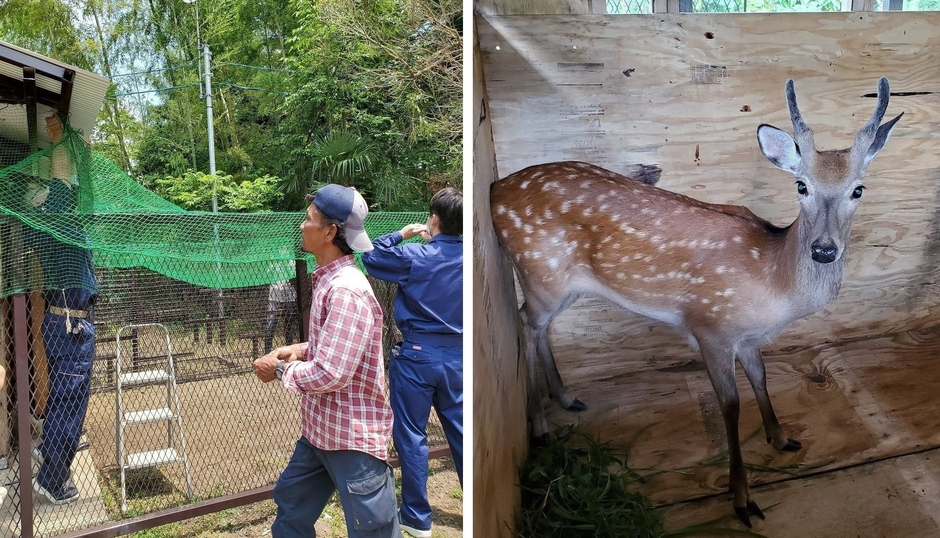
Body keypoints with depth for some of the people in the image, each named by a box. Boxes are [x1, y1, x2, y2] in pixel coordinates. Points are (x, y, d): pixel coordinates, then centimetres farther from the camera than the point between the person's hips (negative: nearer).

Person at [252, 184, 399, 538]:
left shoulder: (346, 290, -25)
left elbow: (330, 375, -28)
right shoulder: (328, 280, 7)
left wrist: (280, 370, -13)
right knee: (290, 508, 25)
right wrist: (300, 350, 2)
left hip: (353, 438, -10)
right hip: (320, 430, 10)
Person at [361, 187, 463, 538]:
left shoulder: (415, 256, -13)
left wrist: (401, 235, 6)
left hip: (417, 355, -5)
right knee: (461, 432, 14)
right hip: (457, 356, 5)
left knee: (411, 435, 6)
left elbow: (370, 258, -3)